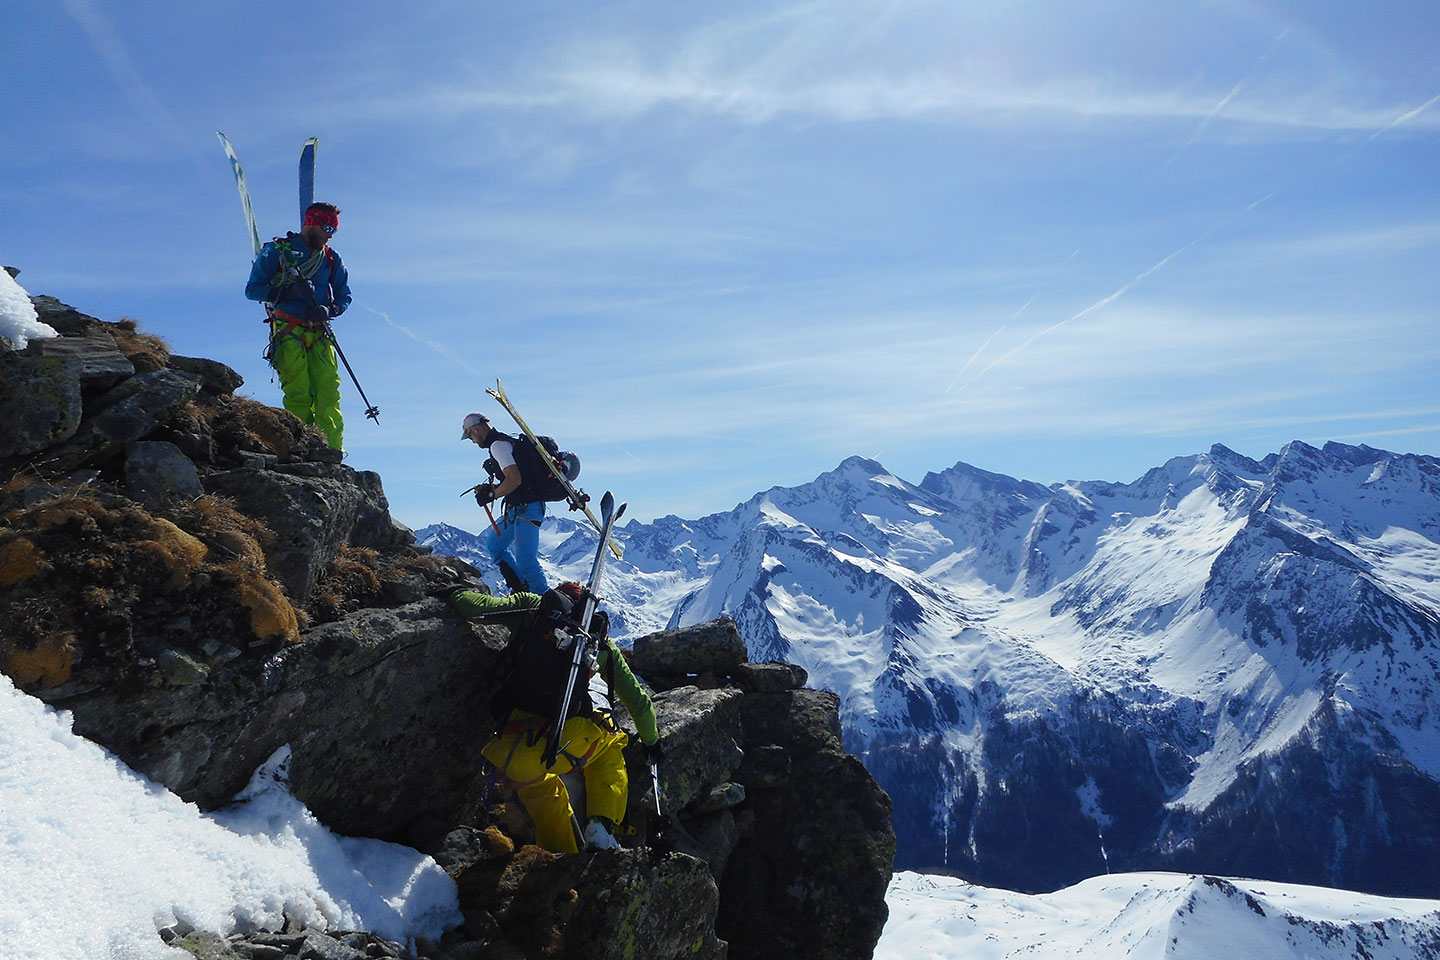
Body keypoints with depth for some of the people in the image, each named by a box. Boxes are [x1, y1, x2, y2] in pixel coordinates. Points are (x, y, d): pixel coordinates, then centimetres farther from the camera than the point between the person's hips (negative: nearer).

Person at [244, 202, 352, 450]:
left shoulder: (331, 258, 17)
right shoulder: (277, 250, 6)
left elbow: (344, 296, 19)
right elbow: (252, 289, 2)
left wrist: (328, 309, -5)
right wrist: (288, 292, -13)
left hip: (319, 334, 3)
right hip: (288, 333, -3)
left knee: (329, 393, -10)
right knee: (298, 394, -13)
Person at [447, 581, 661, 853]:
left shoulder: (533, 606, 16)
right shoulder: (601, 639, 19)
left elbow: (472, 605, 9)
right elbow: (637, 700, 25)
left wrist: (462, 592, 33)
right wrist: (651, 741, 42)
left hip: (507, 750, 1)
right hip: (565, 744, 0)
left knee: (536, 787, 37)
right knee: (611, 742, 34)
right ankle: (601, 824, 18)